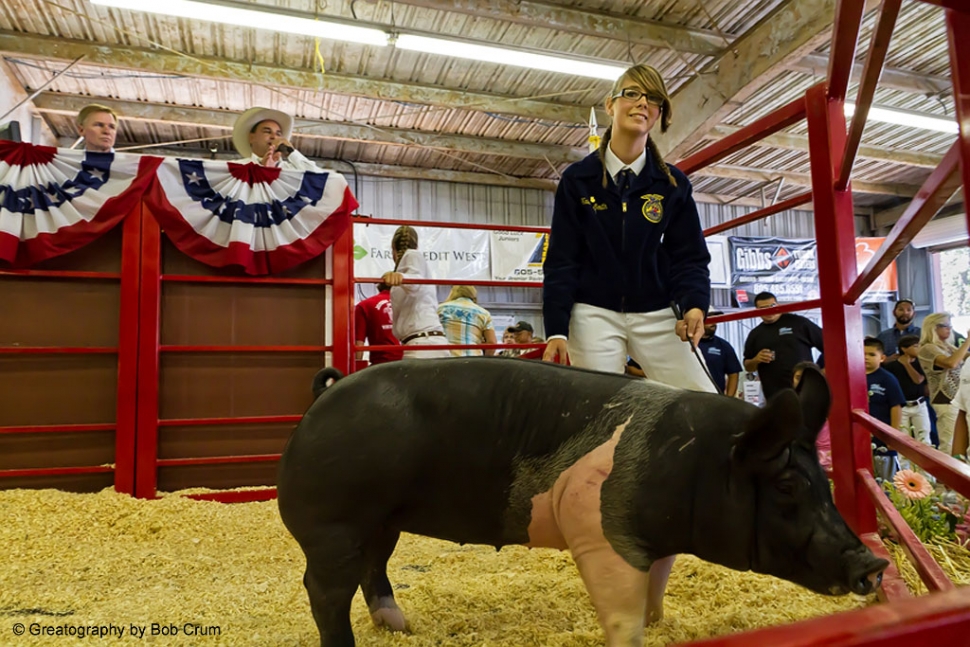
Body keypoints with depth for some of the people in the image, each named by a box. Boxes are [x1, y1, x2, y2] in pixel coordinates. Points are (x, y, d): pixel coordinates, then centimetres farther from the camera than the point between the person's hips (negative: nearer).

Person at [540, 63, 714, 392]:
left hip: (655, 315, 2)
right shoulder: (577, 179, -1)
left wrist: (695, 304, -17)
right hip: (594, 314, -2)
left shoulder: (673, 183, 3)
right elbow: (561, 260, -3)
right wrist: (556, 329, -12)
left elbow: (689, 256, 4)